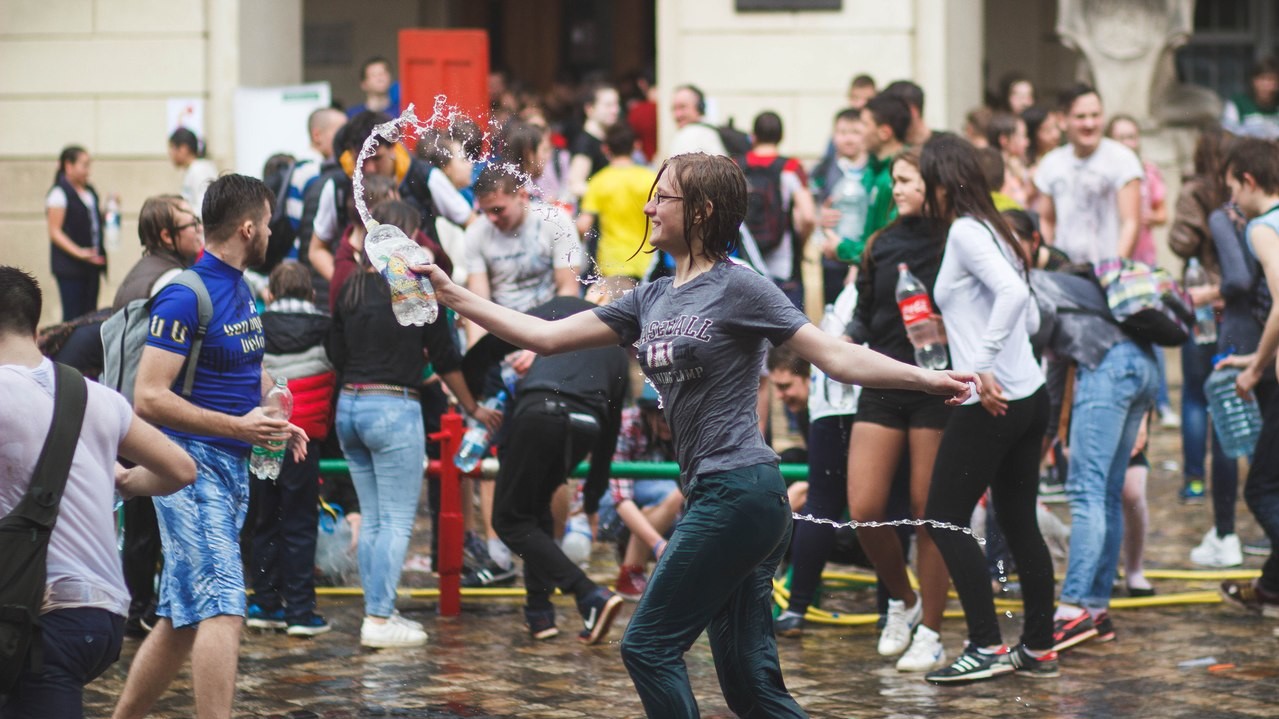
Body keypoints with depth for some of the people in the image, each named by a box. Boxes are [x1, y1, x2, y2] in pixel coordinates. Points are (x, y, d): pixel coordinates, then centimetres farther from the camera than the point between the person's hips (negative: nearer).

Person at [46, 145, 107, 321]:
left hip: (91, 264, 7)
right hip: (70, 265, -7)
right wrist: (79, 252, -23)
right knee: (73, 315, -9)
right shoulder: (59, 193, -9)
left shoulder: (89, 191, 14)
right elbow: (55, 232, -12)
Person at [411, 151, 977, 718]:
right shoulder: (652, 300, 17)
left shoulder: (738, 287, -5)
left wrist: (926, 379, -18)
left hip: (739, 490, -8)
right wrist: (453, 297, 13)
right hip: (710, 493, 8)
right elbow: (546, 336, 17)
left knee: (648, 645, -5)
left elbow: (836, 357, -8)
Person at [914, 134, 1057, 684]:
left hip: (992, 404, -9)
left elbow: (1014, 293, -26)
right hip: (1028, 396, 9)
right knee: (1019, 521, 13)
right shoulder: (994, 230, 15)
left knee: (945, 519, -3)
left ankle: (987, 647, -5)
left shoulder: (964, 232, -11)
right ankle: (1039, 648, 17)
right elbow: (1031, 317, 18)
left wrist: (982, 365, -26)